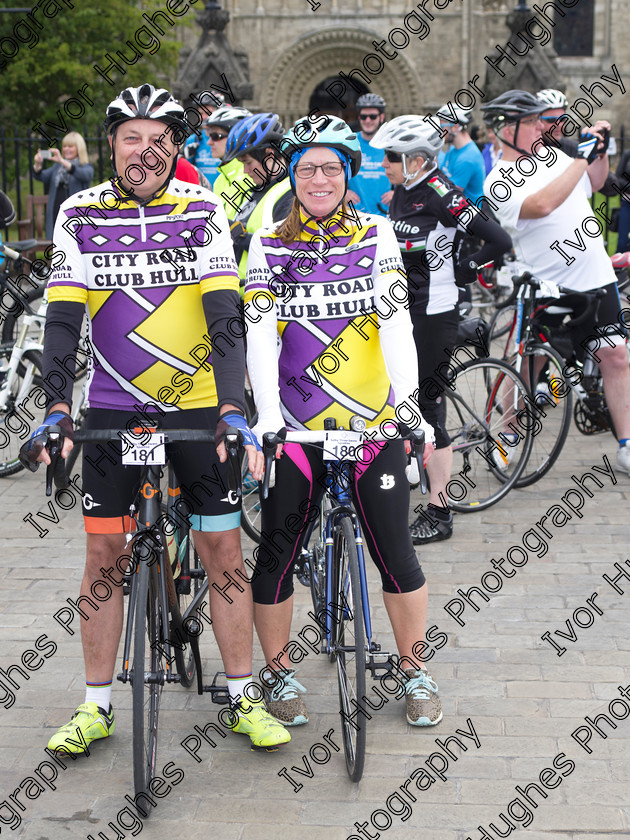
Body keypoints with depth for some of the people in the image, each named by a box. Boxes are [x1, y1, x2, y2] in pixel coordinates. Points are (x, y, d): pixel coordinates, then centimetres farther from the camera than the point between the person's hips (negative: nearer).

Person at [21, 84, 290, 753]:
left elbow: (225, 314, -14)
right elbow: (63, 317, -8)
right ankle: (96, 705, 16)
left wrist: (232, 408, -26)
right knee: (105, 553, 4)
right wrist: (56, 408, -21)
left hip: (199, 404, -1)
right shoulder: (80, 214, -2)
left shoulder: (202, 210, -6)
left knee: (223, 549, 2)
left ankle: (244, 699, 14)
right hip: (113, 406, 1)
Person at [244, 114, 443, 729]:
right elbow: (260, 330, -7)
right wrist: (267, 415, -19)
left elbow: (396, 320, -8)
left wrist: (410, 402, -19)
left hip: (374, 422, 0)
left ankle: (414, 672, 21)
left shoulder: (375, 234, 2)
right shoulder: (269, 245, 3)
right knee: (277, 555, 5)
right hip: (296, 426, 1)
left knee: (394, 554, 3)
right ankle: (277, 672, 24)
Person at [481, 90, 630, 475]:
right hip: (546, 289, -5)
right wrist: (582, 158, -25)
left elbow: (594, 183, 27)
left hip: (596, 278, 6)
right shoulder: (499, 182, -11)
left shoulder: (553, 156, 10)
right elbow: (543, 204, -30)